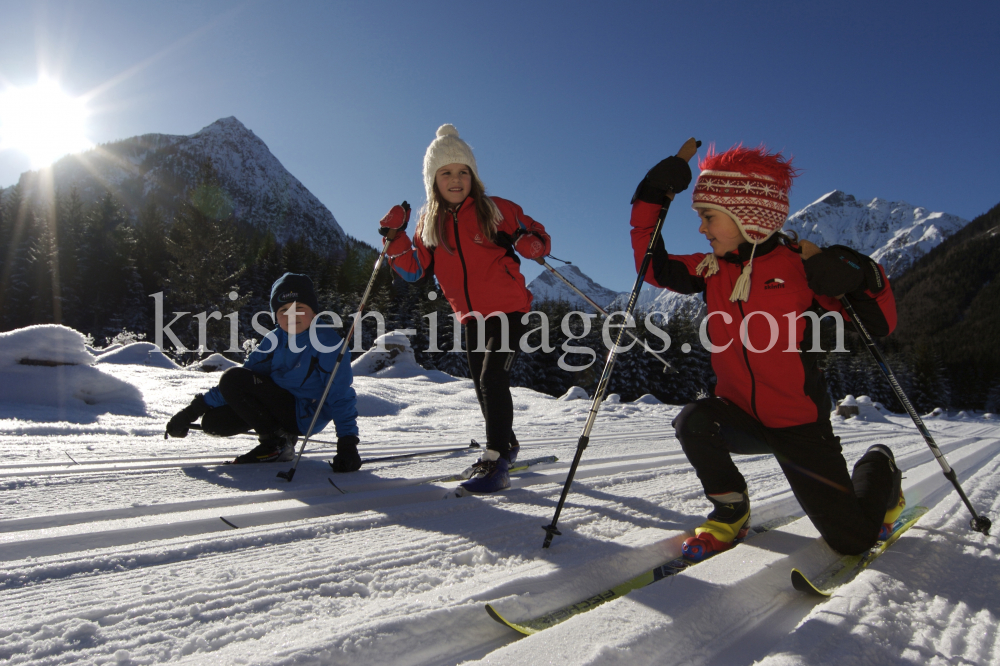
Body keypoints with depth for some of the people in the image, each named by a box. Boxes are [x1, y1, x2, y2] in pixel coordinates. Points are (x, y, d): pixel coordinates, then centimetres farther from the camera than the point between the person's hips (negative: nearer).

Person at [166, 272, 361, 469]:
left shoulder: (327, 341, -16)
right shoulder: (274, 340, 4)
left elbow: (341, 396, -18)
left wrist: (347, 442, -26)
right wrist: (195, 409, 2)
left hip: (304, 414, -7)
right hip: (277, 406, 8)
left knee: (232, 379, -19)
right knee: (213, 420, -5)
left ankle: (277, 442, -8)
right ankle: (277, 434, 9)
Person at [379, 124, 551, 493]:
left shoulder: (497, 209, -7)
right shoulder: (430, 222, 5)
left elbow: (540, 239, -1)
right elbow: (415, 270, 1)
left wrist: (523, 242, -23)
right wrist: (394, 236, -12)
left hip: (508, 309, -5)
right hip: (471, 315, 6)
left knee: (493, 379, -17)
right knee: (483, 386, 14)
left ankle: (495, 461, -9)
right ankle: (506, 445, 35)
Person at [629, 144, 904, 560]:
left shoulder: (804, 266, -14)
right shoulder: (714, 269, -1)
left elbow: (880, 327, -9)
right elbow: (654, 268, 5)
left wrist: (862, 281, -29)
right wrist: (651, 202, -3)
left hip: (799, 425, -3)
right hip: (741, 415, 3)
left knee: (852, 538, 1)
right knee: (693, 421, -29)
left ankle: (879, 469, 36)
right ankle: (731, 513, -1)